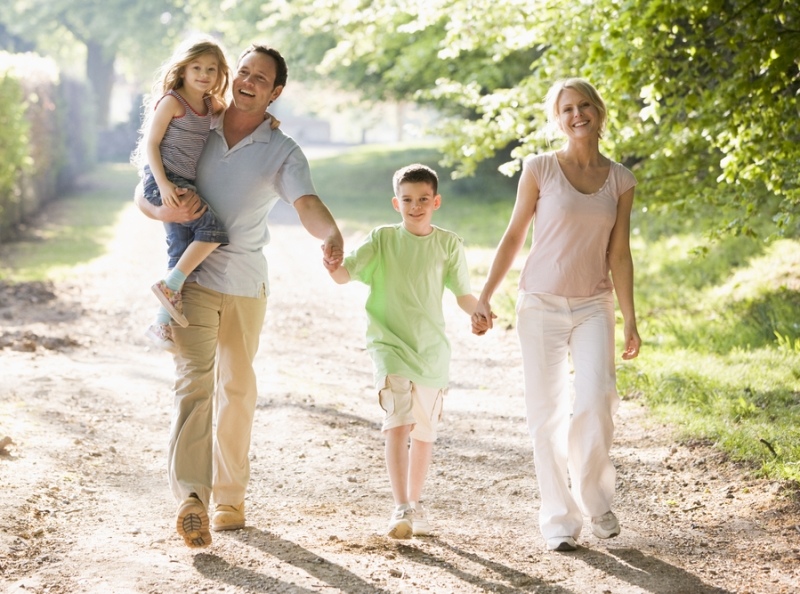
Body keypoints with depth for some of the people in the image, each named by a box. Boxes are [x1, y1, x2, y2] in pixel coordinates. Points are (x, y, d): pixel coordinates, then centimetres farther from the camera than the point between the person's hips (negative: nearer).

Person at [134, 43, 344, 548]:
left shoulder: (283, 152, -1)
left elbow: (307, 204, -19)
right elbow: (143, 193, 6)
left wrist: (332, 235, -42)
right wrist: (167, 212, -18)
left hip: (246, 283, 2)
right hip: (192, 276, -1)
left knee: (238, 389, 11)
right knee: (194, 378, -17)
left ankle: (229, 496, 25)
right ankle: (192, 497, -30)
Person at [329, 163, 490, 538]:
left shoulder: (448, 244, 2)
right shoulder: (383, 239, 0)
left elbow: (463, 295, 5)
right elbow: (345, 274, -8)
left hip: (432, 350, 2)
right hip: (390, 345, -2)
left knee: (424, 431, 11)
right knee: (398, 423, -17)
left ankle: (416, 504, 27)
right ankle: (401, 508, -18)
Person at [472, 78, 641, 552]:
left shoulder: (620, 180, 5)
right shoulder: (540, 169, -2)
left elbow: (619, 254, 6)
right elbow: (514, 237, 3)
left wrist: (630, 319, 3)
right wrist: (485, 297, -1)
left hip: (593, 307, 1)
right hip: (542, 304, -1)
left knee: (597, 399, -17)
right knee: (548, 412, 0)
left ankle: (596, 500, 4)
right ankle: (559, 521, 10)